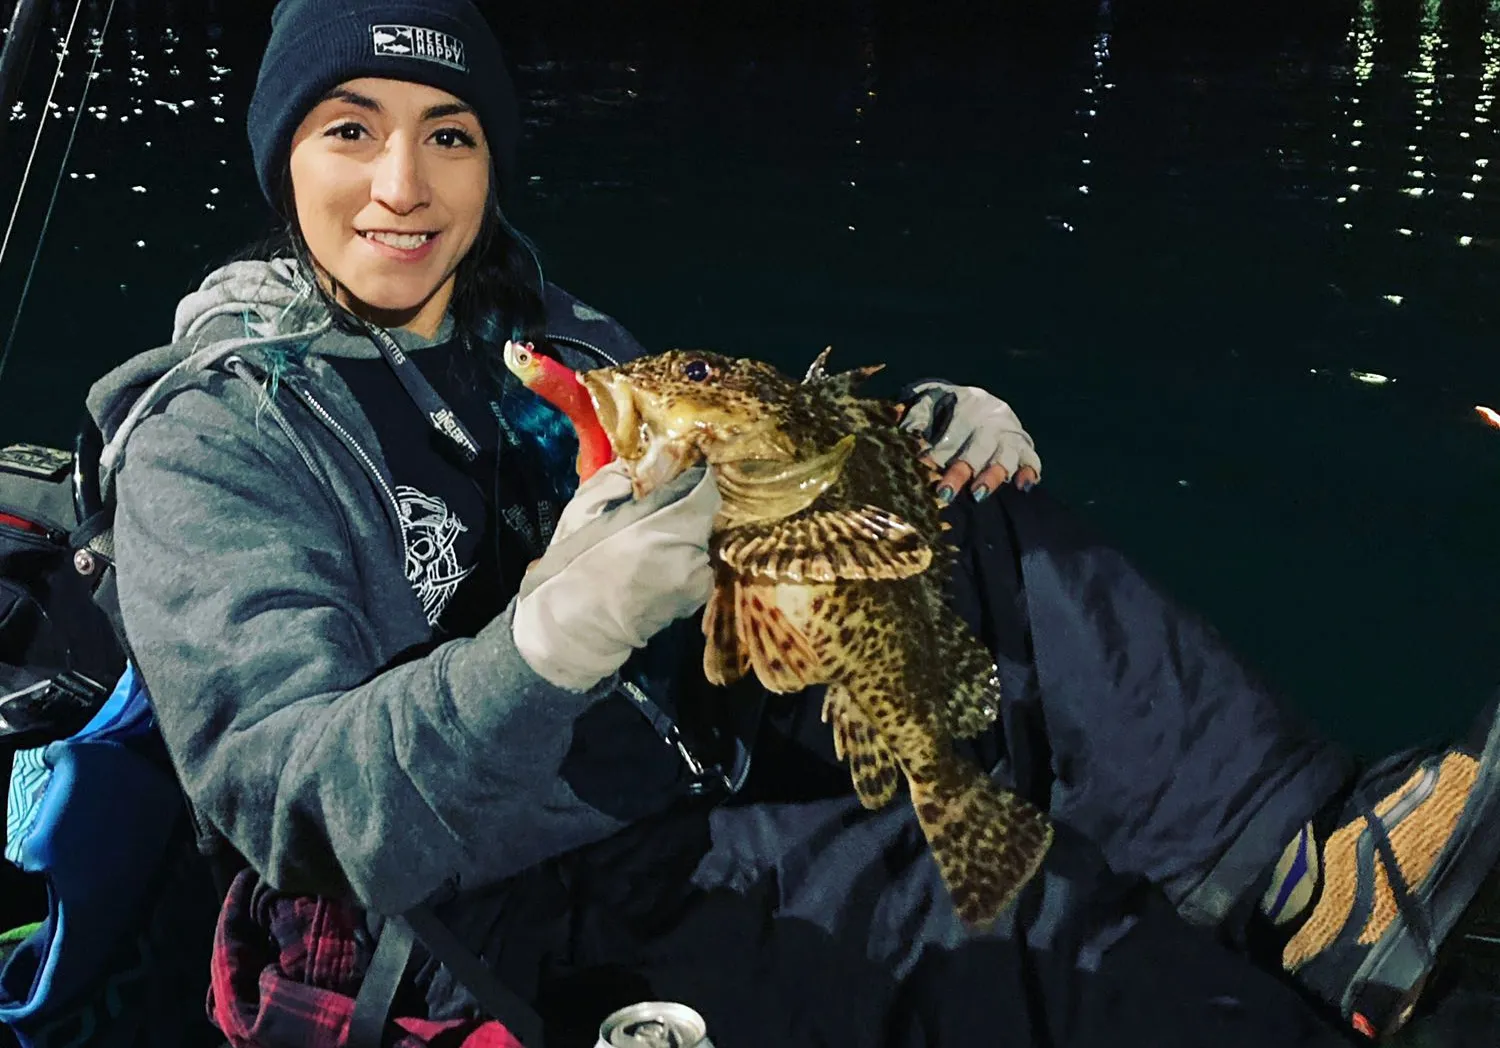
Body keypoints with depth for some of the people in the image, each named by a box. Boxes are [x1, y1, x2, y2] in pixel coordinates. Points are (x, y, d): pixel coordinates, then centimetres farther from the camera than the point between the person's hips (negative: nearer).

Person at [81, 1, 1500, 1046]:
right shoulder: (213, 438, -9)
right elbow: (281, 800, -20)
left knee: (990, 540, -11)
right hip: (520, 891, -6)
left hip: (713, 776, 7)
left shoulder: (554, 342, 10)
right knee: (962, 905, -31)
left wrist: (924, 450, -8)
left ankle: (1309, 859, -24)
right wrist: (548, 643, -38)